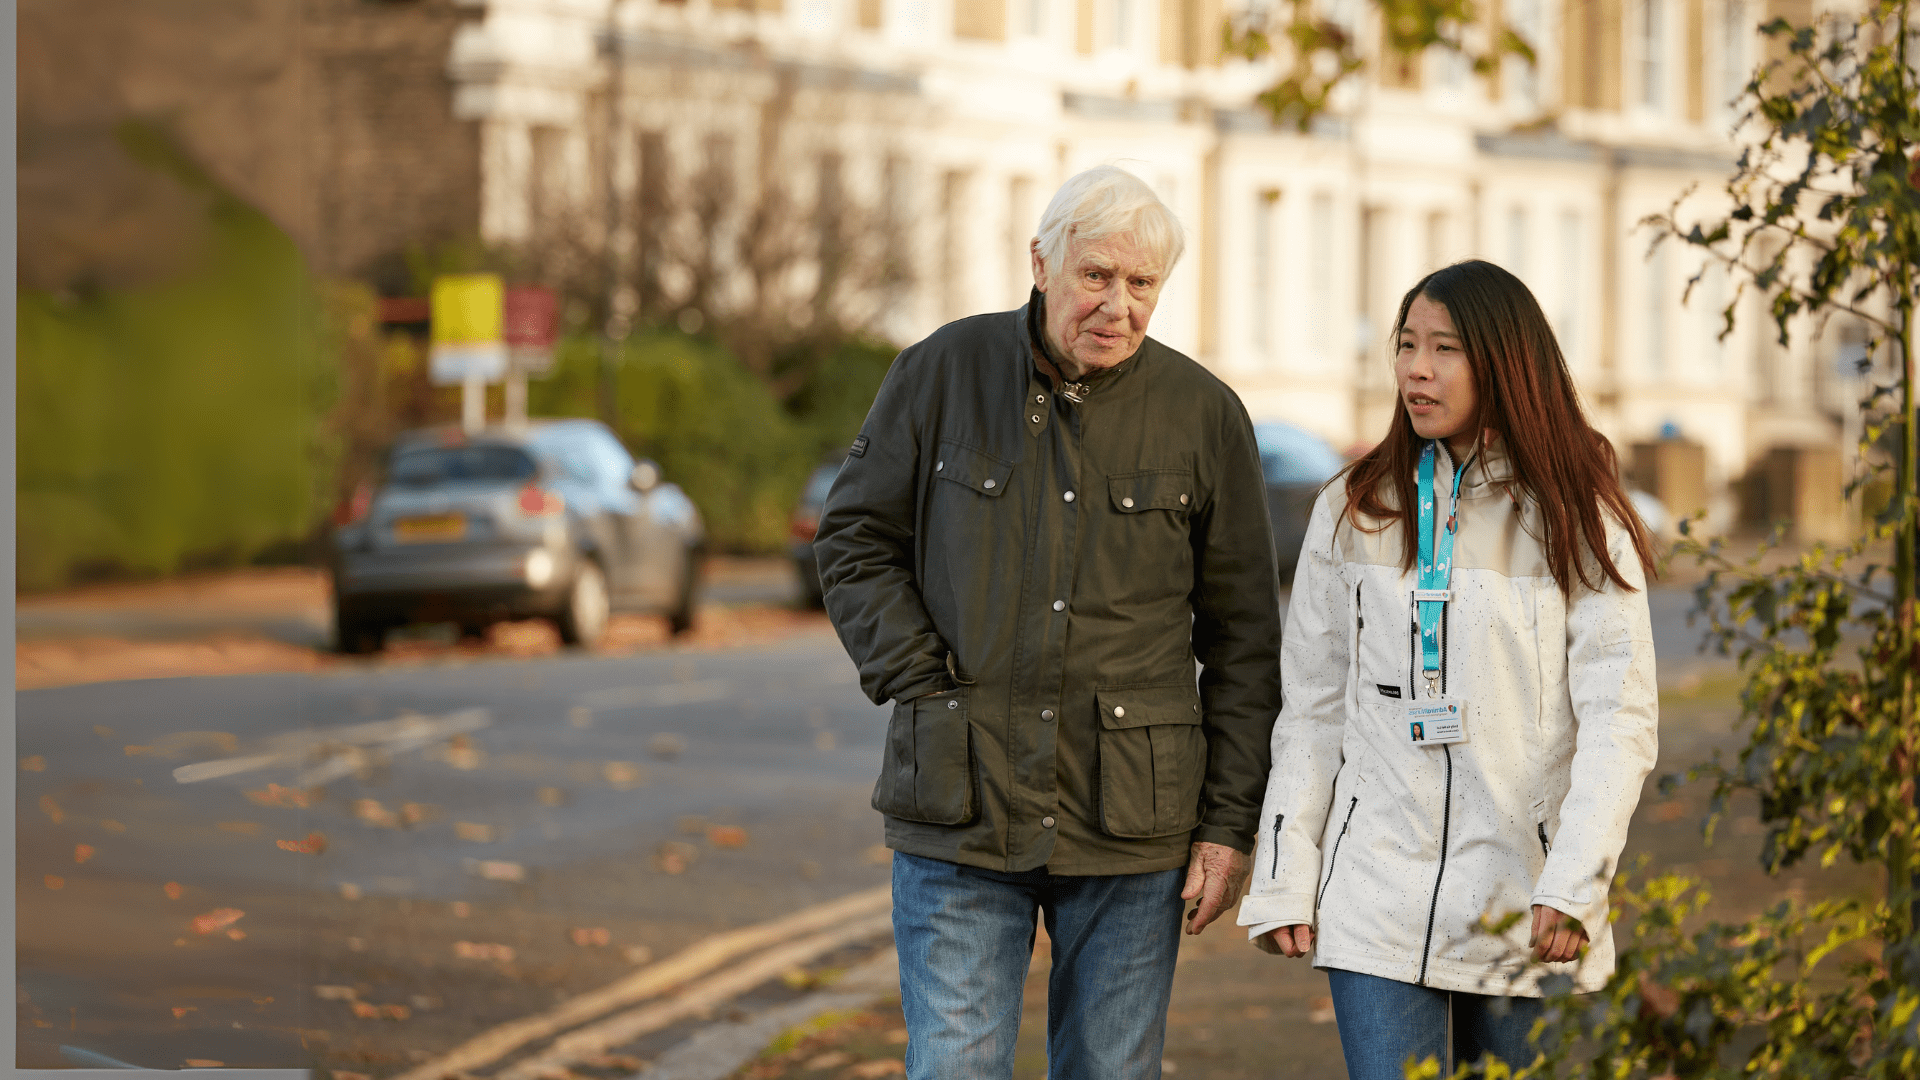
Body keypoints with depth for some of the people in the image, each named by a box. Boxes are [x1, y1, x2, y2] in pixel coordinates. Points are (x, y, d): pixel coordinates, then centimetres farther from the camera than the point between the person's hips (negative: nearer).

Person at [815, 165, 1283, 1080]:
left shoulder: (1205, 415, 2)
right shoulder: (943, 373, 1)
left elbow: (1243, 641, 6)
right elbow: (855, 542, 8)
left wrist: (1230, 823, 2)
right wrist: (924, 685, -5)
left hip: (1130, 829, 1)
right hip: (959, 812, -1)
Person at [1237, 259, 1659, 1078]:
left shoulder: (1579, 524, 1)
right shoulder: (1354, 513, 8)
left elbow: (1620, 718, -5)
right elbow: (1311, 710, 10)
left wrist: (1574, 886, -16)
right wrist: (1284, 883, 4)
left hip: (1520, 906, -1)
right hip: (1377, 904, 1)